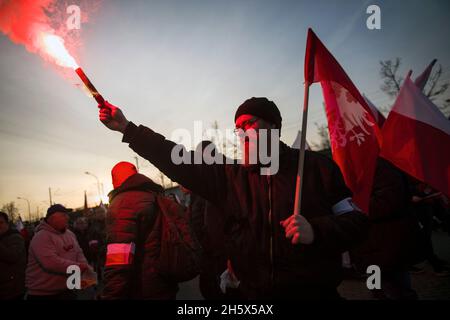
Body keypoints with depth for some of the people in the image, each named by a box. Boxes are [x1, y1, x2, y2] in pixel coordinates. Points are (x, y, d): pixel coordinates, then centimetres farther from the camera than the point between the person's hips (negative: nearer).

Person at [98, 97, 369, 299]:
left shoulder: (315, 166, -3)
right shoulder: (231, 176, 5)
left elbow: (357, 220, -3)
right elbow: (179, 161, 1)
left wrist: (315, 232, -22)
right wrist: (127, 128, -2)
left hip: (315, 291, -2)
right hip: (254, 293, 3)